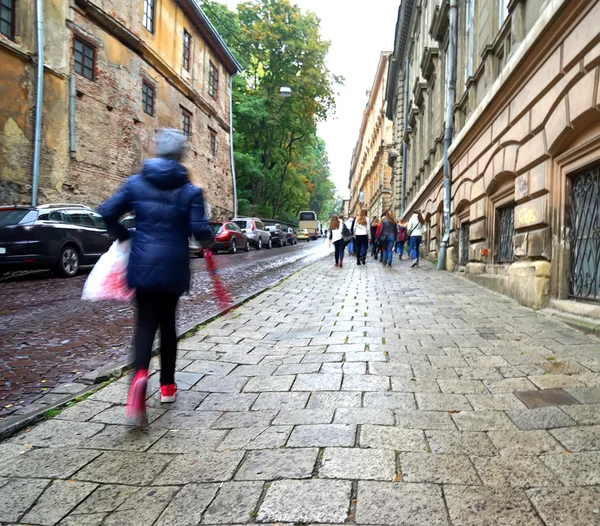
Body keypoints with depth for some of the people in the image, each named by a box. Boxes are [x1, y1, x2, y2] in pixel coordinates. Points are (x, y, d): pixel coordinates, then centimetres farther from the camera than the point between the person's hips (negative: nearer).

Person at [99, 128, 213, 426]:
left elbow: (108, 212, -3)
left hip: (143, 264, 1)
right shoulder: (189, 191, -4)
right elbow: (199, 229, -11)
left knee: (146, 323, 3)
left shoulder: (136, 183, 2)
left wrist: (122, 235, 15)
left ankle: (140, 374, -26)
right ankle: (167, 386, 24)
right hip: (173, 266, 0)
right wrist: (208, 241, 11)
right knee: (167, 322, 15)